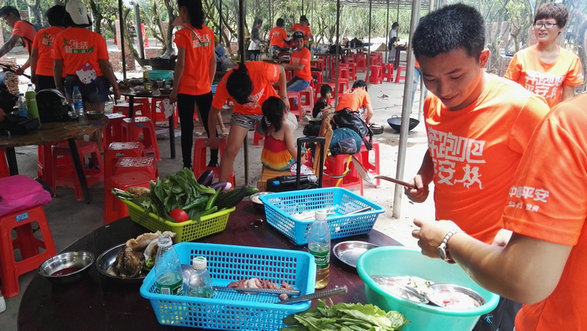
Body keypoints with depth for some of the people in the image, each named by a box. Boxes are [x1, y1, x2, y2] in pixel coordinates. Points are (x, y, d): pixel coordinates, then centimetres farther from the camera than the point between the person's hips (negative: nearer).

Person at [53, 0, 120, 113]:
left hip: (71, 84, 3)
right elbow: (105, 66, -8)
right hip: (95, 84, -2)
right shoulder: (96, 38, -8)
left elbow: (57, 66, 2)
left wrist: (59, 88, 13)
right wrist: (115, 87, 2)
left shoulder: (60, 37, 0)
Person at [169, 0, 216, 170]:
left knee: (187, 129, 3)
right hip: (204, 89, 5)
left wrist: (174, 90, -6)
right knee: (210, 125, 12)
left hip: (186, 90, -5)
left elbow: (181, 64, -14)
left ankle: (187, 166, 9)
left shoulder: (183, 34, -12)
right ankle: (214, 162, 21)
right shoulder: (208, 32, 3)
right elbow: (213, 61, 8)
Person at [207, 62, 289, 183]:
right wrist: (212, 136, 1)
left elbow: (281, 70, -11)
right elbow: (213, 113, -12)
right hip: (243, 112, 0)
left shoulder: (262, 70, -36)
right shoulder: (223, 87, -30)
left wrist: (283, 97, -11)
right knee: (231, 149, -13)